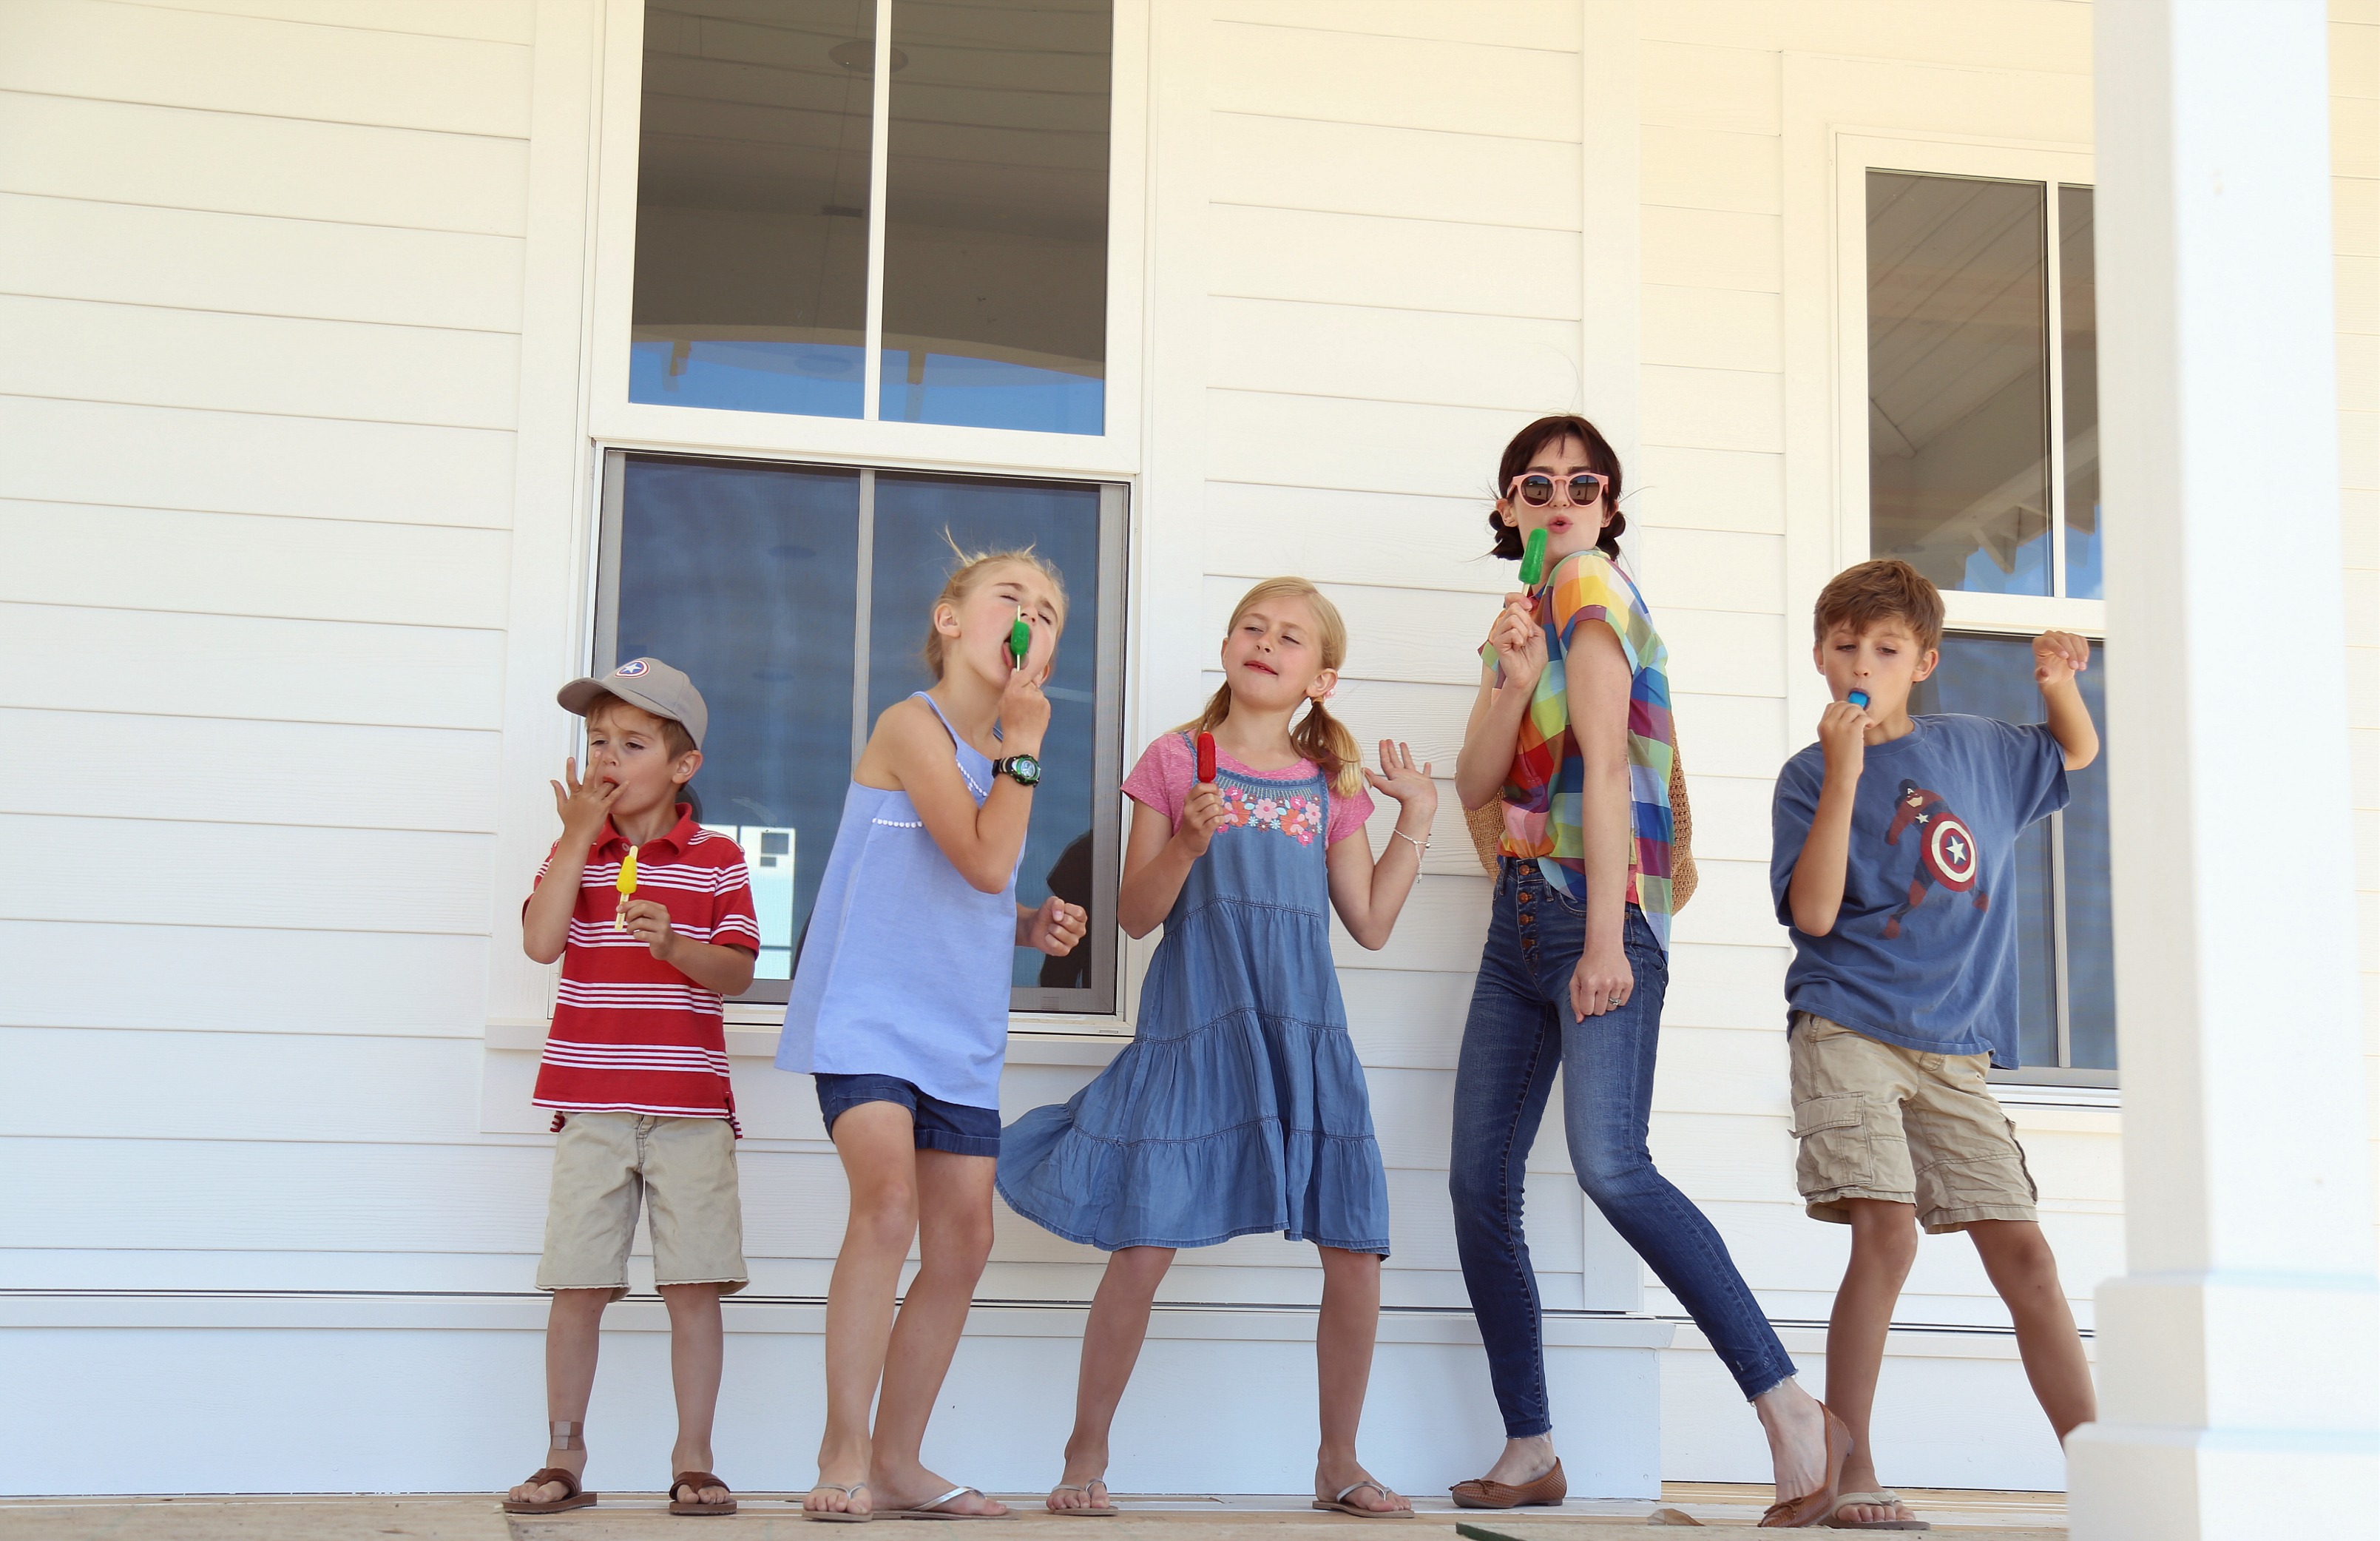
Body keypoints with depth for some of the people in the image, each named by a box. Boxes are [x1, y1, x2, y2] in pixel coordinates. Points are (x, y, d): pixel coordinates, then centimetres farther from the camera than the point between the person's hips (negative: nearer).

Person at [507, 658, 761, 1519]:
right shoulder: (573, 852, 9)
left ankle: (693, 1462, 8)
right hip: (590, 1106, 1)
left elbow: (737, 971, -4)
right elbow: (540, 942, -8)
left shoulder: (716, 860, 4)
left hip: (689, 1107, -1)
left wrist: (672, 945, -24)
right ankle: (564, 1459, 14)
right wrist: (580, 834, -8)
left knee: (694, 1284, -1)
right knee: (578, 1285, 2)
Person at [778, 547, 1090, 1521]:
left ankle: (897, 1461, 19)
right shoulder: (914, 725, -10)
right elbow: (985, 863, -19)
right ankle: (843, 1452, -14)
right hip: (866, 1014, -8)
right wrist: (1023, 745, -13)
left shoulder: (1003, 755, 14)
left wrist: (1031, 928, 7)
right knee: (890, 1200, -25)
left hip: (961, 1034, 8)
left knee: (962, 1243, 7)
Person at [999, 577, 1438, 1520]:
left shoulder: (1330, 785, 12)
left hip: (1303, 1034, 3)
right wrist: (1187, 844, -15)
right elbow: (1135, 915, 2)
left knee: (1355, 1251, 0)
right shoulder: (1176, 762, 4)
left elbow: (1371, 923, 13)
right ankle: (1085, 1458, 11)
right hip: (1192, 1028, -3)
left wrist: (1417, 820, 9)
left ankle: (1339, 1462, 19)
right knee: (1143, 1248, -7)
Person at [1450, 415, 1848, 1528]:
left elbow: (1605, 763, -14)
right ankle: (1529, 1453, 10)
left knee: (1610, 1165, -24)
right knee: (1479, 1183, 3)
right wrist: (1511, 680, -8)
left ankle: (1792, 1413, -21)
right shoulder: (1527, 611, 19)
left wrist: (1604, 936, -22)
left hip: (1600, 909, -8)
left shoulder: (1589, 586, -4)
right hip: (1521, 913, 8)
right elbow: (1476, 786, 10)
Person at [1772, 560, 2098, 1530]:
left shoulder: (1977, 750, 12)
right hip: (1847, 1031, -4)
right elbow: (1813, 912, -12)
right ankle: (1849, 1475, -8)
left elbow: (2077, 752, 31)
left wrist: (2057, 678, 9)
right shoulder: (1811, 774, 0)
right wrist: (1845, 774, -18)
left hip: (1953, 1049, 4)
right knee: (1888, 1233, -18)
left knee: (2022, 1251, 0)